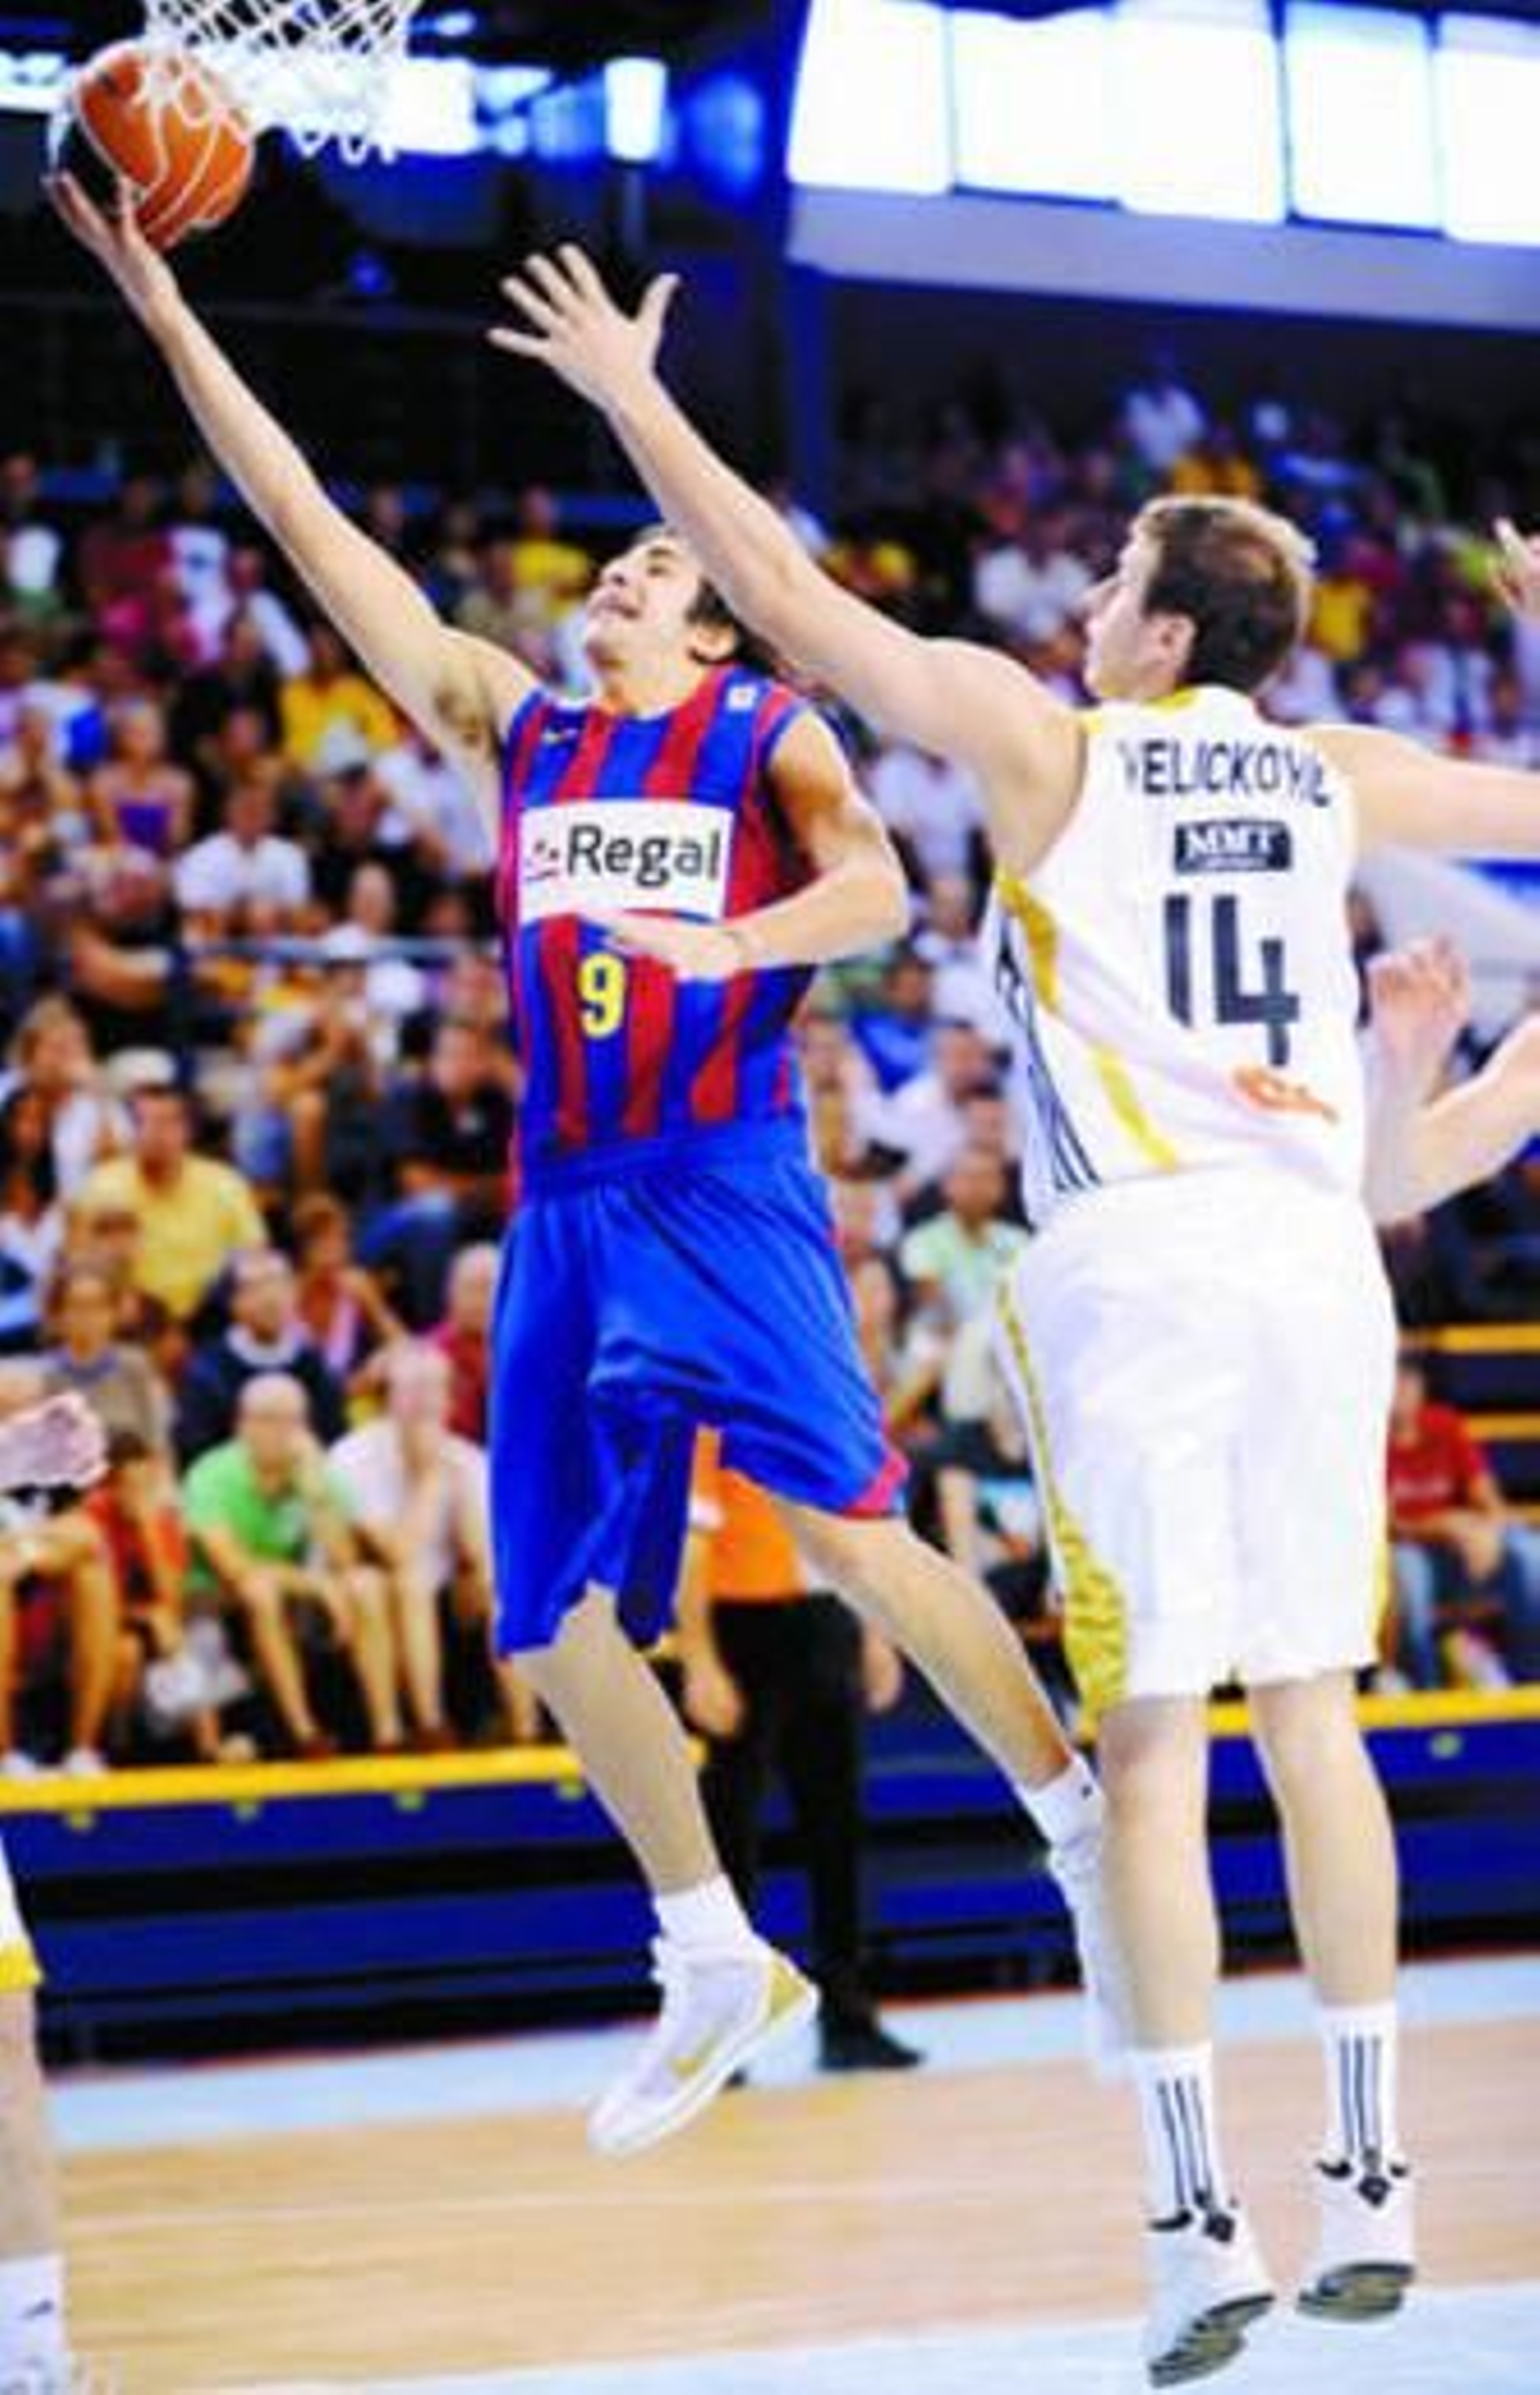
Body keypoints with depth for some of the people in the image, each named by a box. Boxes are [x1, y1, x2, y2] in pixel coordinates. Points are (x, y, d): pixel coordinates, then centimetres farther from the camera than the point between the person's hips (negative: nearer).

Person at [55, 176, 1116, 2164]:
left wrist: (726, 944, -30)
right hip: (565, 1202, 5)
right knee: (553, 1622, 4)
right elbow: (307, 522, 12)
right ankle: (713, 1966, 17)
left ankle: (1084, 1830, -4)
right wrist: (160, 308, 8)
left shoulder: (767, 735, 5)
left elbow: (876, 890, -13)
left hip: (726, 1180, -5)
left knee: (845, 1527, -18)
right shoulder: (511, 726, 14)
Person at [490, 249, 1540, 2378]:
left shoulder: (1050, 747, 1)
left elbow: (790, 600, 2)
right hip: (1315, 1260, 4)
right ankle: (1369, 2187, 14)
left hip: (1138, 1264, -4)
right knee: (1311, 1712, 12)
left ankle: (1198, 2217, -7)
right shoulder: (1334, 779, 12)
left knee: (1154, 1745, -3)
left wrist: (632, 399, 11)